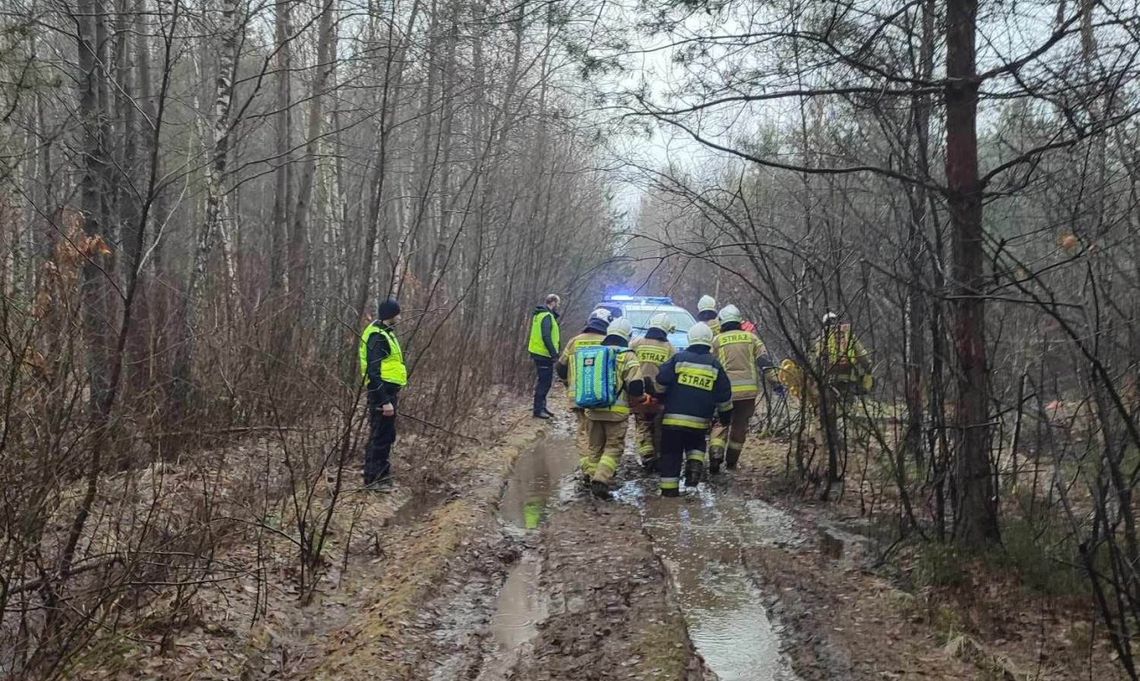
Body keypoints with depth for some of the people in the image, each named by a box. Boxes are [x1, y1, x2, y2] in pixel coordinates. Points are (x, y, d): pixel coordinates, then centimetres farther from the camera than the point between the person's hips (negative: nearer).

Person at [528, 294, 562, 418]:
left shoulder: (541, 314, 16)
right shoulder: (547, 316, -16)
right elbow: (546, 337, -24)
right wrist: (554, 353, -22)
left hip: (540, 353, 10)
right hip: (544, 354, -10)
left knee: (544, 382, 17)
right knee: (543, 382, -5)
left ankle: (542, 407, 24)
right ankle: (538, 410, -1)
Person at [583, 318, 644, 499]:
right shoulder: (627, 356, -6)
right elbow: (635, 386, -12)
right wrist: (639, 399, 8)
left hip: (592, 409, 4)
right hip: (616, 411, -4)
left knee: (595, 448, 16)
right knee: (613, 447, 2)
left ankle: (594, 479, 18)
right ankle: (602, 479, -13)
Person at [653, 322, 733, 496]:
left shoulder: (679, 358, -2)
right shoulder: (715, 365, 4)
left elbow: (660, 383, -3)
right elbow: (724, 396, 8)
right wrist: (726, 414, 22)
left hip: (673, 417, -2)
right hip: (700, 421, 2)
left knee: (671, 452, 6)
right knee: (696, 445, 26)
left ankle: (669, 488, 3)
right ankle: (695, 466, -1)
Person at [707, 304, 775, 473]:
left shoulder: (717, 341, 5)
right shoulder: (751, 338, 10)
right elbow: (765, 362, 1)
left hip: (726, 390, -2)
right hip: (749, 389, 2)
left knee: (720, 424, 6)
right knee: (740, 426, 14)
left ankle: (715, 458, -12)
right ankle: (732, 461, 20)